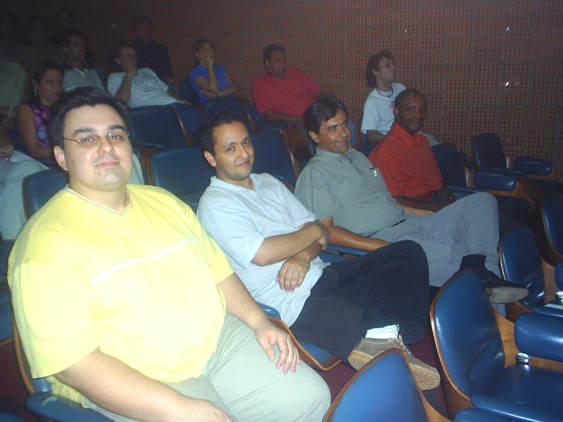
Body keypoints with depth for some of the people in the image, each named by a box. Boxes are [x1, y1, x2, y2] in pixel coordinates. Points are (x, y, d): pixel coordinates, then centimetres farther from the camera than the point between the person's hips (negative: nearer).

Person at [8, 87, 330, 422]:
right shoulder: (47, 240, -12)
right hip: (126, 382, -5)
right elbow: (70, 358, -19)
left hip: (218, 339, 6)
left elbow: (216, 268, 15)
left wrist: (260, 322, 0)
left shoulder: (164, 202, 10)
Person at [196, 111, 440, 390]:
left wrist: (303, 256, -10)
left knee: (409, 254, -8)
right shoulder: (214, 204, -5)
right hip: (294, 301, -9)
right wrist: (312, 232, -5)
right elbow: (262, 254, -19)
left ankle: (384, 337, -22)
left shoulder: (269, 183, 18)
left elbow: (320, 232, 13)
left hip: (323, 275, 9)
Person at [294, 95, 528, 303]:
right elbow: (326, 231, -12)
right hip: (380, 239, -9)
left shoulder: (358, 157, 24)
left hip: (410, 223, 9)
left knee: (482, 201, -3)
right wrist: (378, 247, -22)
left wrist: (429, 214, 17)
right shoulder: (314, 174, -2)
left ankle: (487, 279, -26)